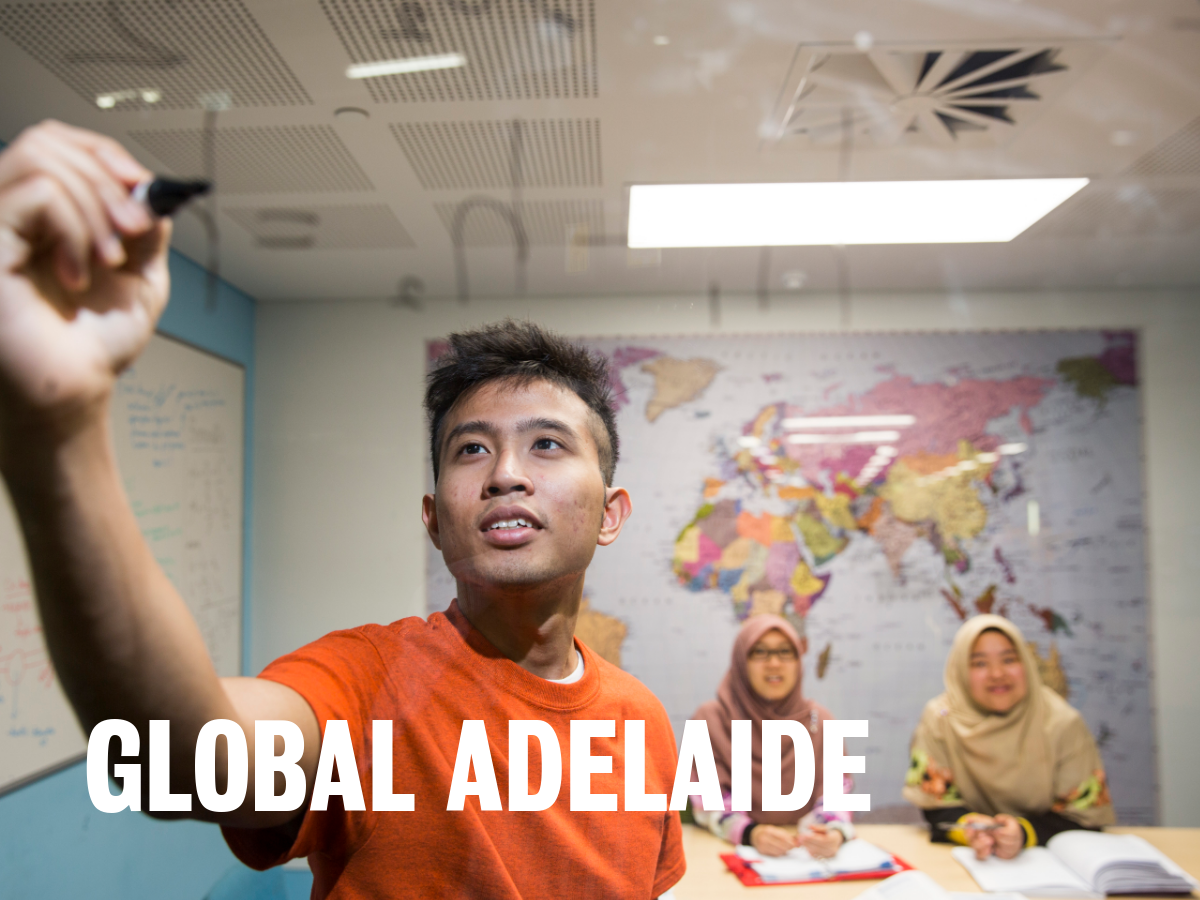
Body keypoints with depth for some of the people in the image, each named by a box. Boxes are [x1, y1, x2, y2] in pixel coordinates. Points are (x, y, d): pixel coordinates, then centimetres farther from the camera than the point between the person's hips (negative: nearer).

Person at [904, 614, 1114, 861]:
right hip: (969, 859, 0)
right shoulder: (939, 719, -6)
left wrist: (1025, 833, -24)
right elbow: (937, 807, -4)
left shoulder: (1063, 723, -7)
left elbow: (1085, 816, -7)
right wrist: (970, 827, -25)